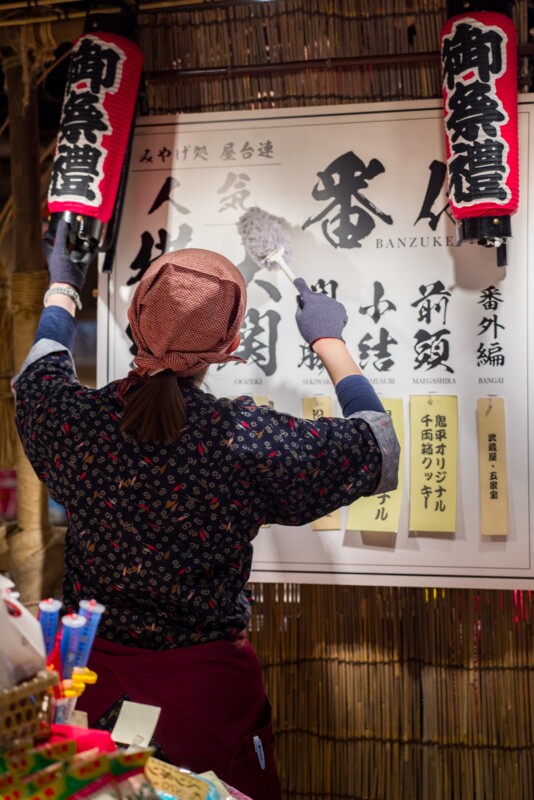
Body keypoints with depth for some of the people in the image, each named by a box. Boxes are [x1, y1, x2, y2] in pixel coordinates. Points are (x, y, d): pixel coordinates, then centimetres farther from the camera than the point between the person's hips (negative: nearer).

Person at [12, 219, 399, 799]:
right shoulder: (251, 441, -24)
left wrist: (62, 288, 30)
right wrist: (330, 343, 4)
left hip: (90, 663, 3)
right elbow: (378, 450, -8)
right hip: (207, 676, -2)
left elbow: (39, 370, 11)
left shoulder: (71, 419, -15)